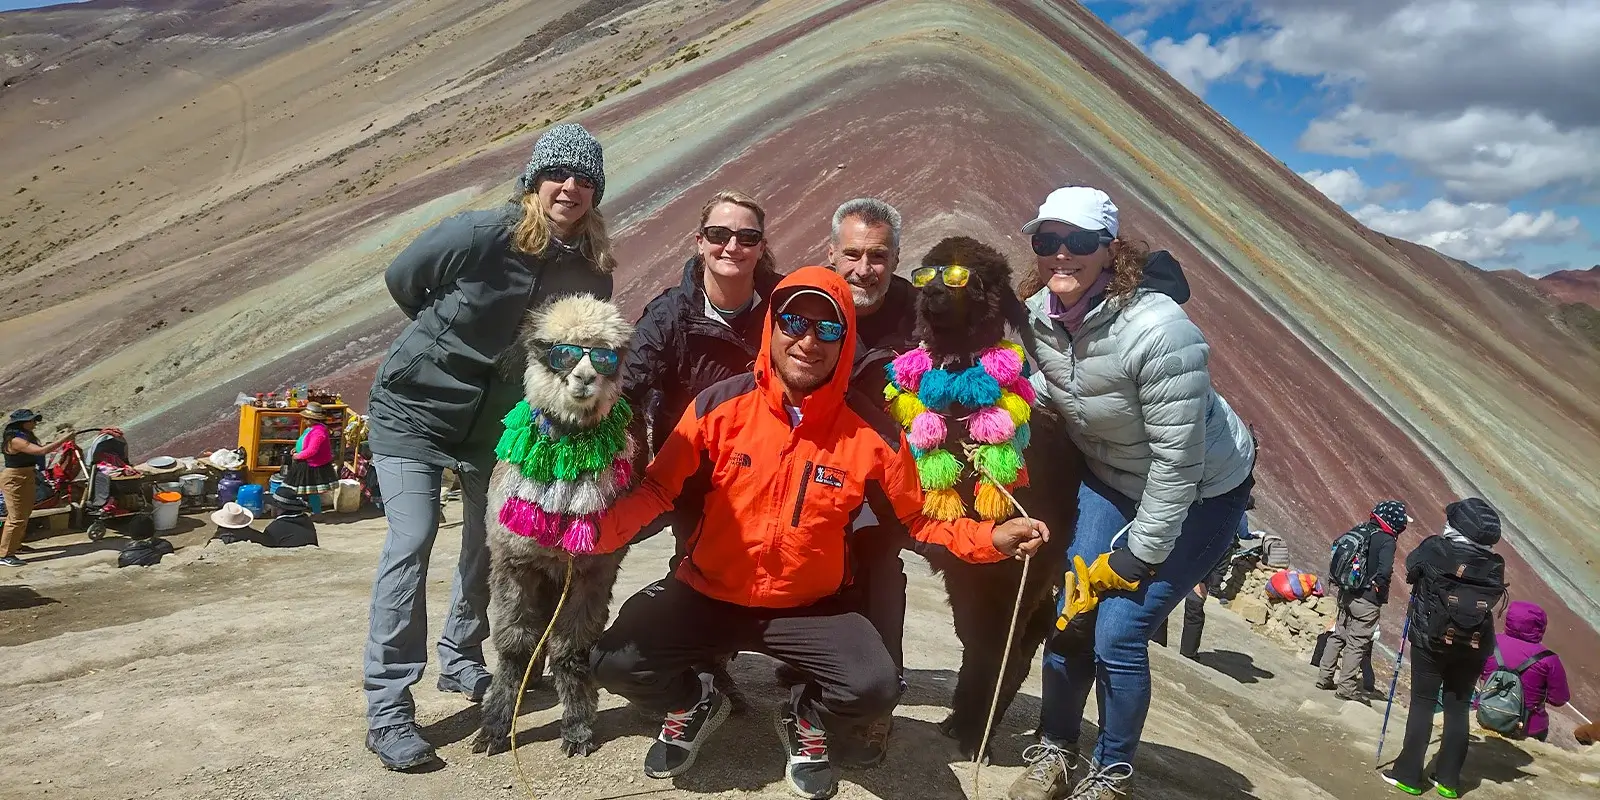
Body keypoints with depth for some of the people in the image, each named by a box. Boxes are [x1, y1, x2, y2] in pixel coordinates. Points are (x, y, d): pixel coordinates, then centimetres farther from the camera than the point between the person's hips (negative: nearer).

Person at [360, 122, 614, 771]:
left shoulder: (591, 272, -8)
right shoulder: (479, 235, -22)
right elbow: (400, 280, -6)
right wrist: (451, 340, 5)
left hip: (496, 419, 5)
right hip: (414, 406, -5)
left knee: (490, 540, 10)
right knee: (412, 539, -12)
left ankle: (461, 660, 33)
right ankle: (388, 705, -5)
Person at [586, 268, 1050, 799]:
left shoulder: (871, 432, -12)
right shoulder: (720, 405, -13)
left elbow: (914, 522, 1)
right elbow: (657, 489, -5)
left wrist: (991, 538, -13)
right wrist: (604, 528, -23)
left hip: (810, 606, 0)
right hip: (707, 593, 1)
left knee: (875, 688, -24)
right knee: (615, 662, -17)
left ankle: (806, 722, 15)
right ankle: (695, 705, 20)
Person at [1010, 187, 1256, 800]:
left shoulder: (1158, 331, -33)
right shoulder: (1039, 315, -12)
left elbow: (1178, 459, -26)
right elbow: (1038, 387, 8)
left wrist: (1138, 555, -20)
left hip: (1199, 494, -5)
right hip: (1109, 478, 6)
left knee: (1118, 633, -11)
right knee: (1071, 615, -1)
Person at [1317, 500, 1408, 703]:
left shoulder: (1360, 530, 3)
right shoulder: (1387, 541, -17)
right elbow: (1384, 570, -27)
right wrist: (1378, 587, -8)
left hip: (1346, 593, 7)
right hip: (1367, 601, -7)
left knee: (1339, 634, 17)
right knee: (1358, 642, 3)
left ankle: (1325, 677, 24)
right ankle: (1346, 686, 7)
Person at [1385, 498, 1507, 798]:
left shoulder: (1435, 549, -14)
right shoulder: (1495, 566, -5)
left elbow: (1411, 568, 3)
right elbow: (1493, 599, 8)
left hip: (1431, 640, -3)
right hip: (1473, 646, 3)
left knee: (1422, 704, 5)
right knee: (1458, 709, 12)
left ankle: (1408, 775, 6)